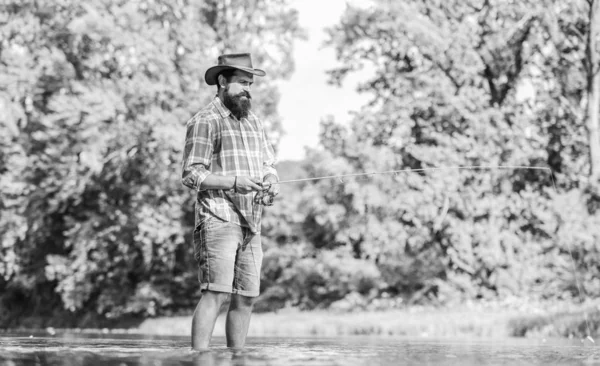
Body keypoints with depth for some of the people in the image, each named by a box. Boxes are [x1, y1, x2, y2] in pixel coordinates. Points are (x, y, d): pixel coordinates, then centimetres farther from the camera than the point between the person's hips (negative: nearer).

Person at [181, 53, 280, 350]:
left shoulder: (253, 121, 20)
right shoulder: (204, 121, -4)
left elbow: (269, 165, 21)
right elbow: (191, 175, -10)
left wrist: (271, 182, -3)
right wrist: (234, 182, -20)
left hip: (251, 224, 7)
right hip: (218, 220, -7)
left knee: (245, 299, 7)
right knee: (215, 294, -16)